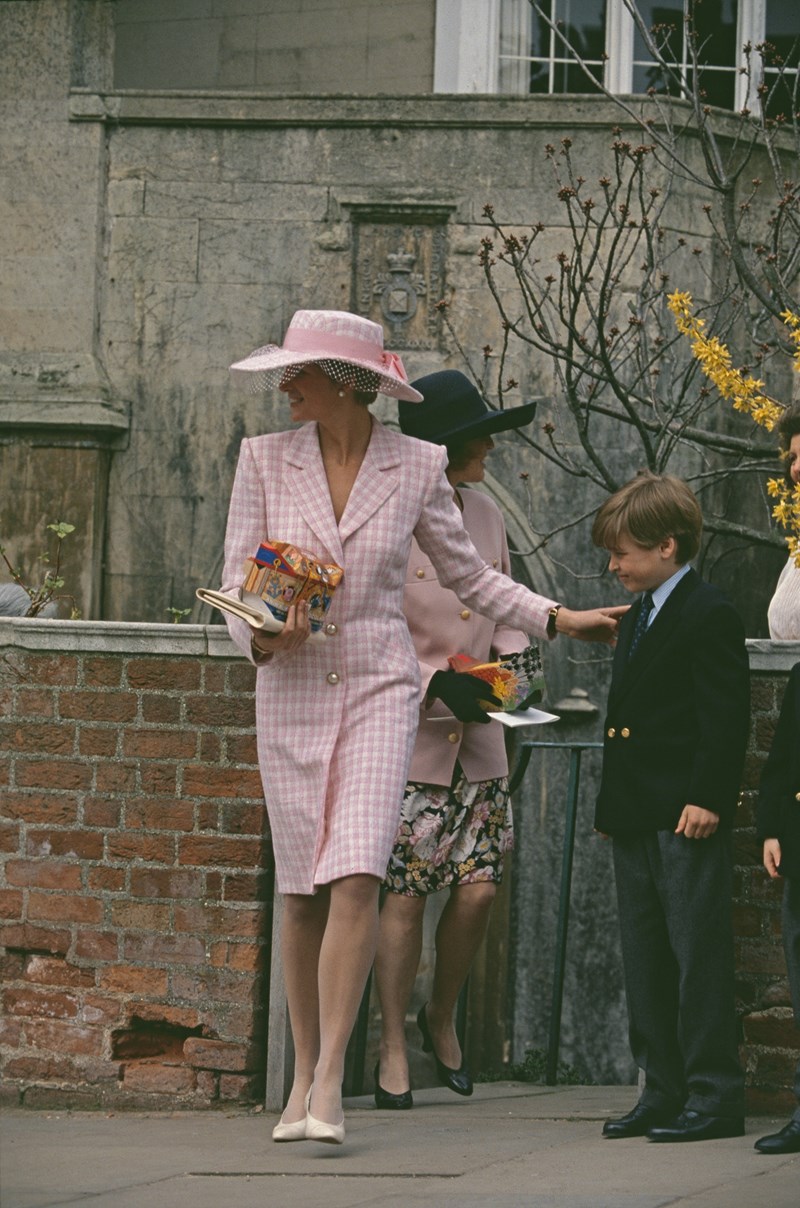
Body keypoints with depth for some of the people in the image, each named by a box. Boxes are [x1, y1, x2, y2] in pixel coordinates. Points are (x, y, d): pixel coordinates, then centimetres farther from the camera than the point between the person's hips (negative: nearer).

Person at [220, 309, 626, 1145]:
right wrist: (261, 637, -18)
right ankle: (303, 1075, 15)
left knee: (354, 877, -16)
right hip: (290, 692, 2)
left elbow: (467, 575, 12)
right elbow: (237, 579, 2)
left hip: (378, 686, -2)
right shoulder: (264, 460, 1)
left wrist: (558, 619, 5)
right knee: (301, 889, 4)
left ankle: (328, 1079, -16)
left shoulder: (415, 467, 0)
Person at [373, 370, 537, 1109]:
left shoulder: (486, 515, 8)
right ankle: (393, 1047, 8)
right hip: (408, 735, -5)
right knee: (404, 895, -4)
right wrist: (437, 683, -18)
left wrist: (504, 664, 3)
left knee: (479, 887, -2)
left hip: (478, 735, 5)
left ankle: (442, 1018, 22)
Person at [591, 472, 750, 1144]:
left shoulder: (710, 617, -10)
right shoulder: (636, 621, 19)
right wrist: (611, 804, 17)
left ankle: (715, 1096, -3)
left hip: (688, 818, -9)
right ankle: (664, 1093, 16)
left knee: (699, 956, -6)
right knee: (646, 959, 11)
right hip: (636, 821, 9)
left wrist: (706, 798, -20)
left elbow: (726, 718, -15)